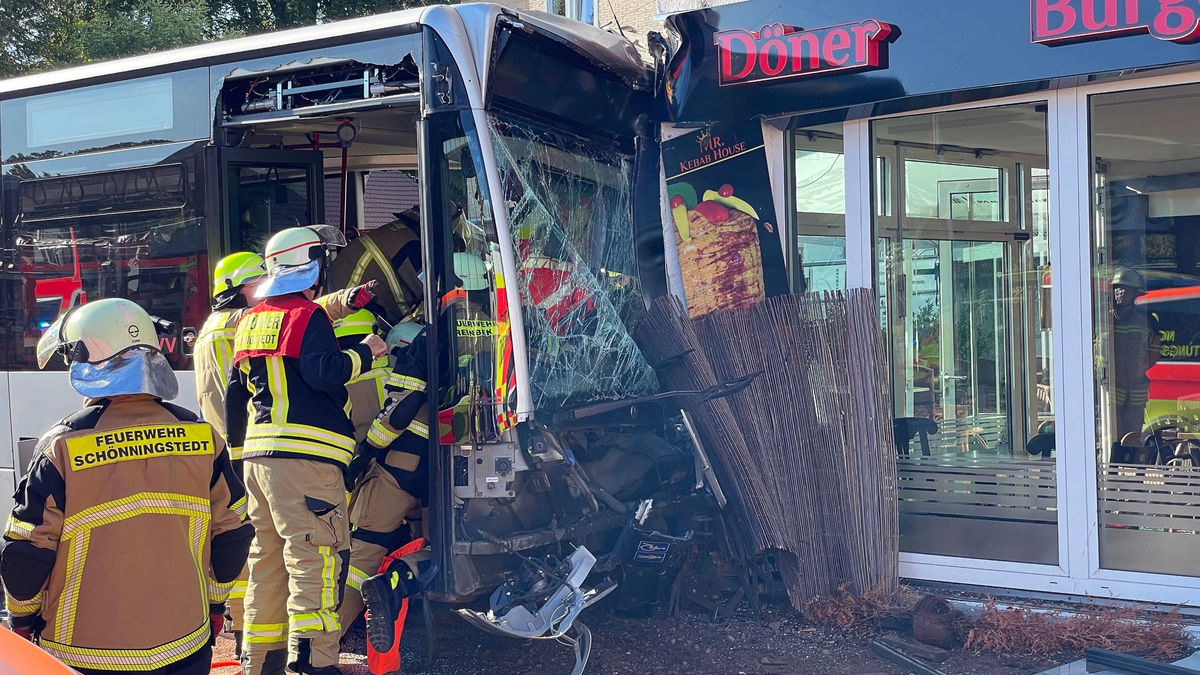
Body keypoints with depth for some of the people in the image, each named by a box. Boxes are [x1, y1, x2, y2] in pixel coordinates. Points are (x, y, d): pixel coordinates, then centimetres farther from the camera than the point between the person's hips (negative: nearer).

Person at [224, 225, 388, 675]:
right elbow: (323, 372, -20)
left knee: (268, 554, 15)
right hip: (304, 454, -9)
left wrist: (239, 450, 28)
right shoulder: (306, 315, -7)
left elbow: (235, 395, 22)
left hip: (258, 453, 9)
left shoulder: (249, 322, 19)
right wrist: (364, 352, -5)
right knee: (316, 552, -9)